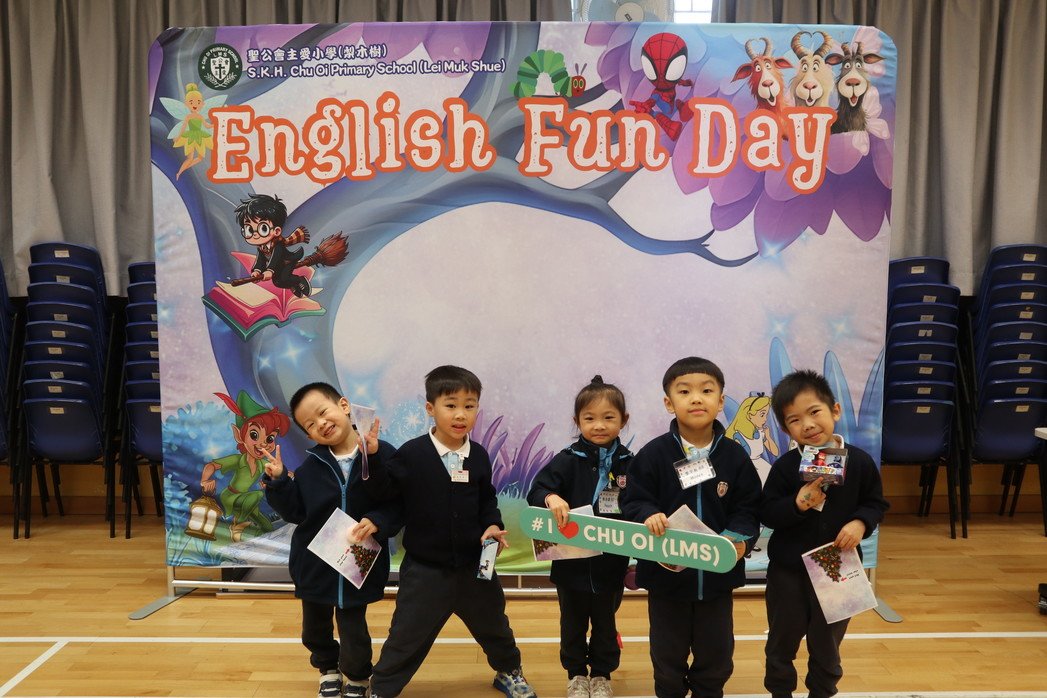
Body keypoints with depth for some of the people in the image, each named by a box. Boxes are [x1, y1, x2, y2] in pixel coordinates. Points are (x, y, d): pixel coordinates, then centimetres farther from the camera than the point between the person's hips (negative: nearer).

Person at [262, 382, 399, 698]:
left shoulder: (382, 455, -16)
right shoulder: (310, 466, -4)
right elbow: (295, 512, -1)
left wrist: (377, 522, -28)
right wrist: (278, 482, -13)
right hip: (314, 564, 4)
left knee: (353, 632, 7)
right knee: (315, 630, 22)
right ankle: (329, 669, 52)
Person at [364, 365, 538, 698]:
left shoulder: (478, 456, -3)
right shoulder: (412, 453, -14)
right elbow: (385, 490, -12)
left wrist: (493, 524, -7)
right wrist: (373, 458, -24)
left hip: (474, 564, 4)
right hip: (425, 567, -3)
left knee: (493, 623, 23)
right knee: (406, 636, 7)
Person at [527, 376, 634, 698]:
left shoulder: (628, 464, -7)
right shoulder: (568, 460, -12)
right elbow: (535, 492, -20)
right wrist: (550, 497, -40)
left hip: (611, 562, 1)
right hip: (571, 562, -1)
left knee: (605, 623, 20)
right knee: (573, 623, 18)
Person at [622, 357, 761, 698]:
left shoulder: (734, 455, -6)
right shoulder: (653, 454, -11)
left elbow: (748, 507, -2)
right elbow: (635, 501, -9)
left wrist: (738, 536, -19)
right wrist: (649, 516, -30)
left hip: (718, 572, 2)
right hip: (666, 571, -1)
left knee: (716, 654, 20)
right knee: (668, 655, 17)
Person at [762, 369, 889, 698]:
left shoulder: (860, 461, -10)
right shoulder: (785, 466, -14)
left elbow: (876, 503, 1)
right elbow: (766, 513, -12)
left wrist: (860, 523, -18)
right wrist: (797, 504, -29)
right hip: (788, 570, -1)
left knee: (827, 643, 20)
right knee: (782, 641, 16)